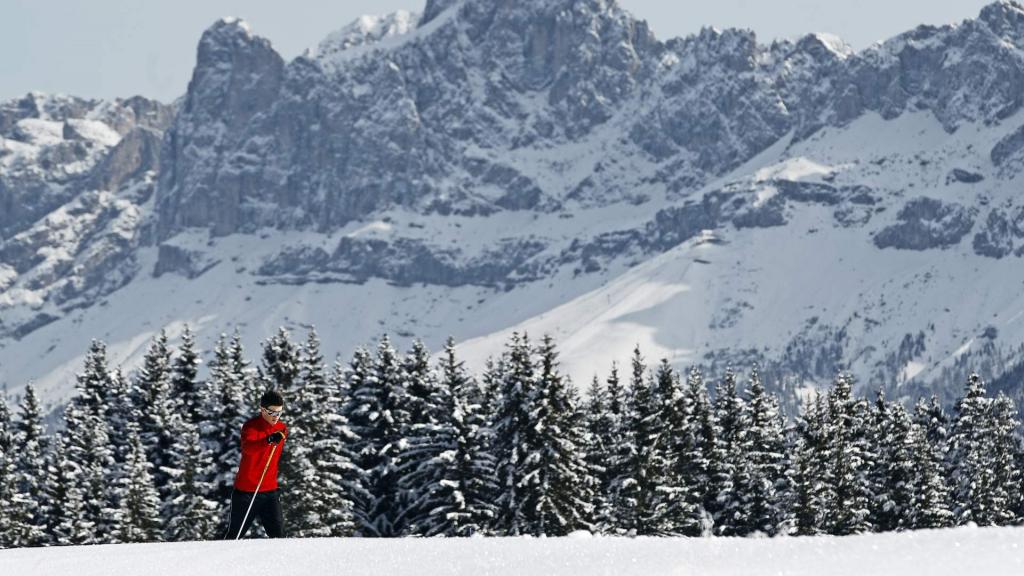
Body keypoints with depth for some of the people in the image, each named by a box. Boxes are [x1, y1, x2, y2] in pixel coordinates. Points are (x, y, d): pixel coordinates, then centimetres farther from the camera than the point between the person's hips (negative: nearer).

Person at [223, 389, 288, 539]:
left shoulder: (282, 430, 5)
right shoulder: (251, 426, -13)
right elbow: (247, 447, -36)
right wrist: (269, 440, -52)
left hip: (270, 491, 4)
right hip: (246, 490, -4)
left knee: (278, 534, -7)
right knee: (234, 535, 5)